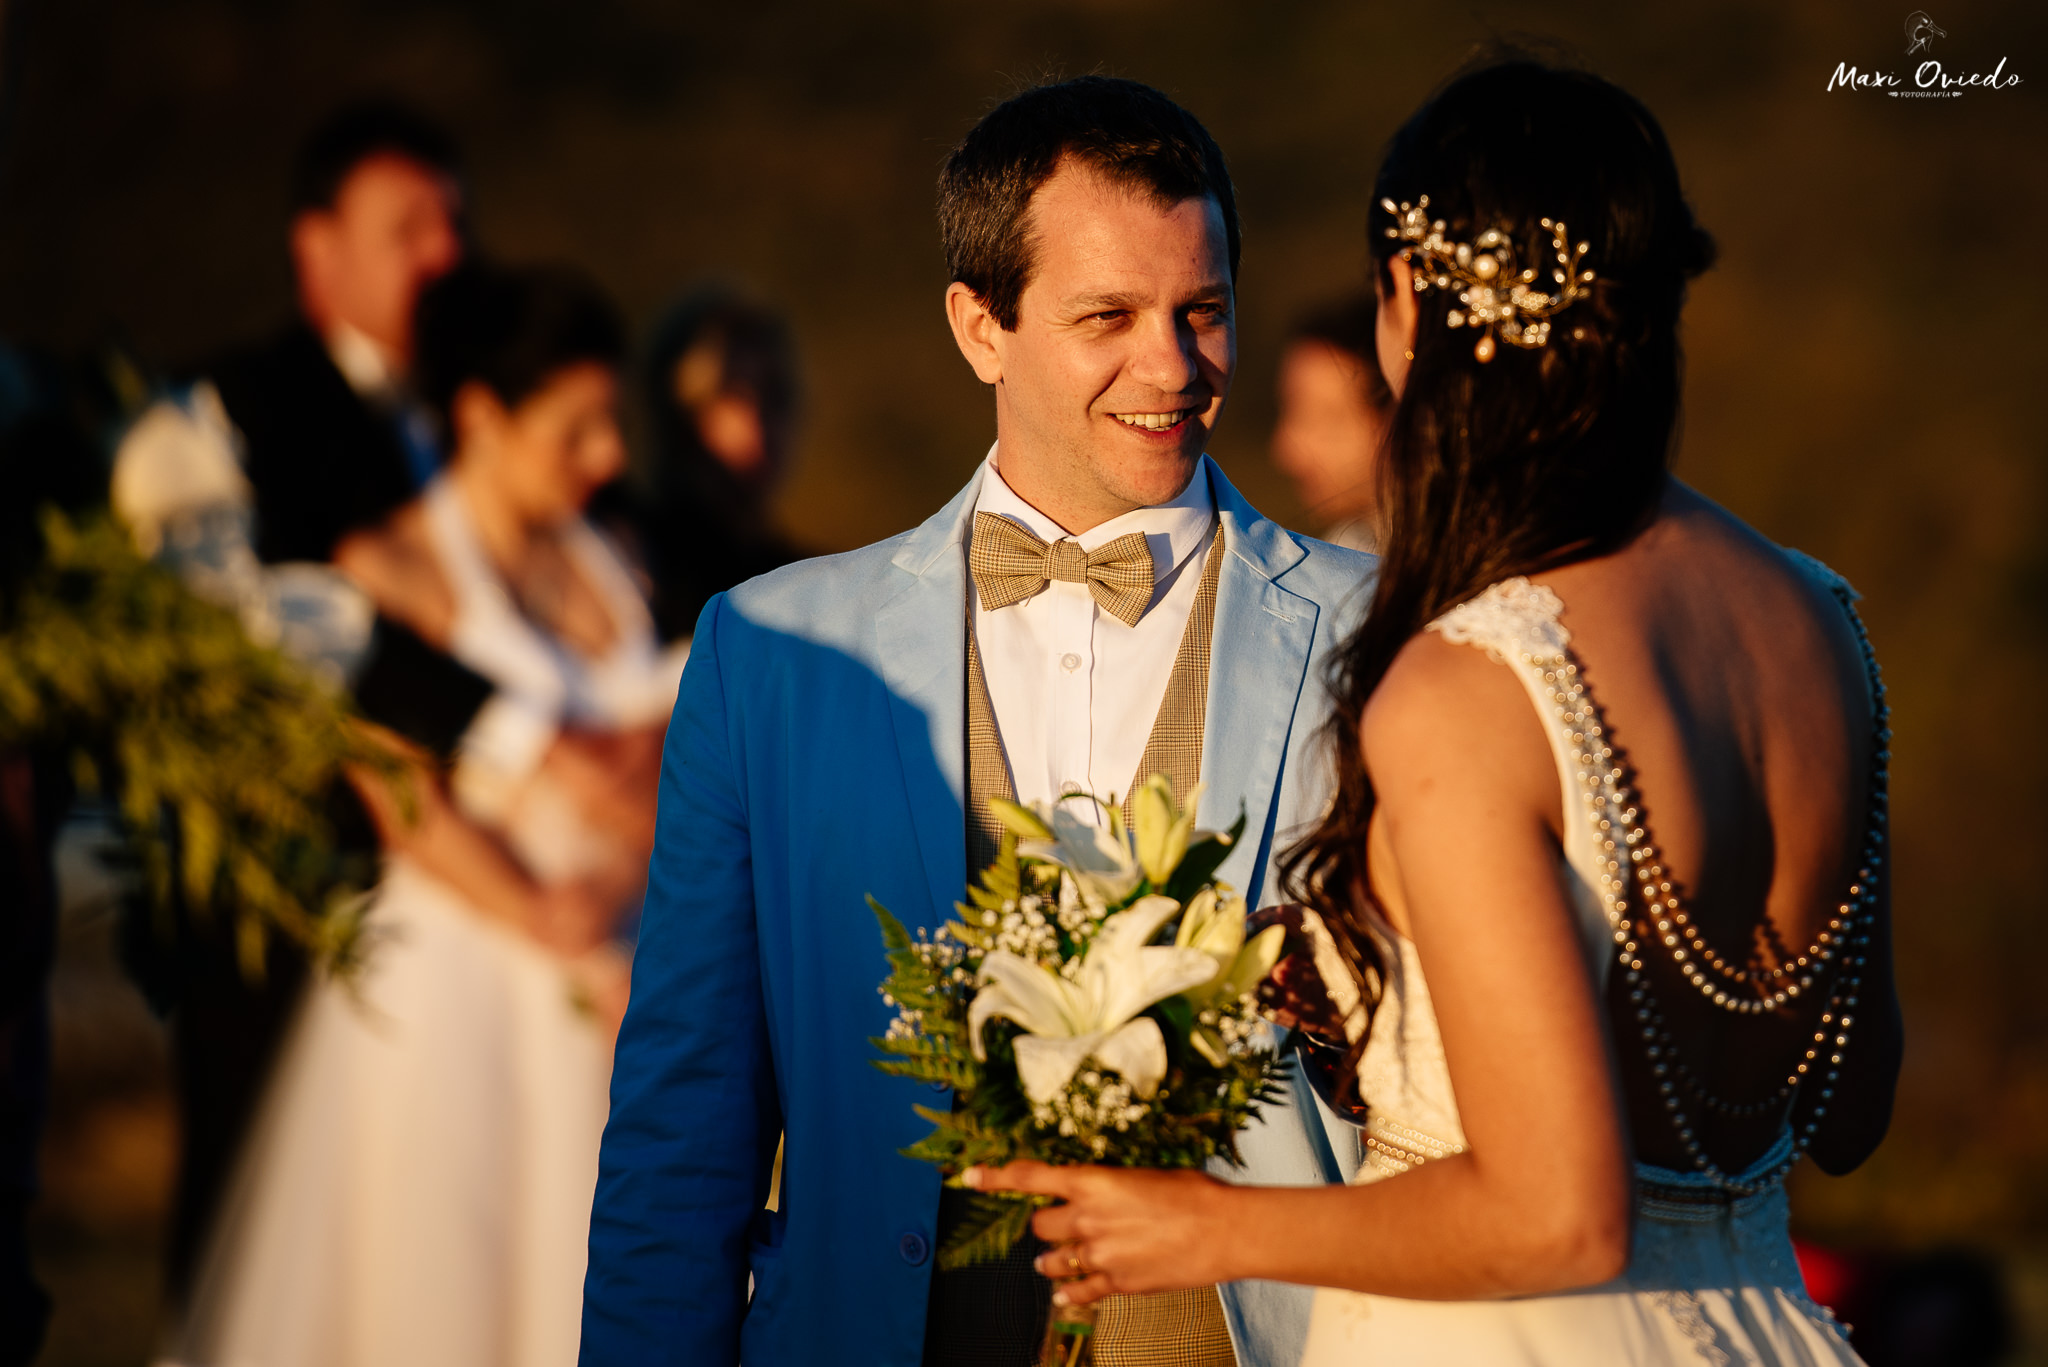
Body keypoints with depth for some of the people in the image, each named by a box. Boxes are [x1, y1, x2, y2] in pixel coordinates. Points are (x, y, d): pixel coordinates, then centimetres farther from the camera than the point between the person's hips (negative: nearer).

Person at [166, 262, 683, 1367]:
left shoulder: (602, 571, 11)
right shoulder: (390, 571, -6)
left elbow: (655, 778, 8)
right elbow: (411, 812, -11)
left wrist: (608, 891, -13)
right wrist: (569, 954, -12)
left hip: (599, 977, 5)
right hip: (445, 987, -5)